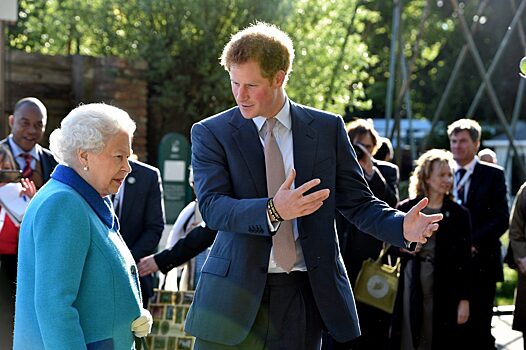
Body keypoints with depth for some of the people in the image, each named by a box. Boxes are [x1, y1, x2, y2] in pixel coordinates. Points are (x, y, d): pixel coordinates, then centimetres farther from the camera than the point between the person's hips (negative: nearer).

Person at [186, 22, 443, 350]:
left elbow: (358, 202, 7)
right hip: (235, 293, -1)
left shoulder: (328, 128, 6)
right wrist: (272, 211, -29)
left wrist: (402, 226, -13)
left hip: (304, 295, 1)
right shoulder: (210, 133, 1)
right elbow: (212, 206, -12)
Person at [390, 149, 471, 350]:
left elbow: (464, 260, -1)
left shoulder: (459, 214, 1)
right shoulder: (406, 209, 5)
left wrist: (464, 299, -6)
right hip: (411, 283, 1)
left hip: (444, 287, -1)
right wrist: (405, 247, -5)